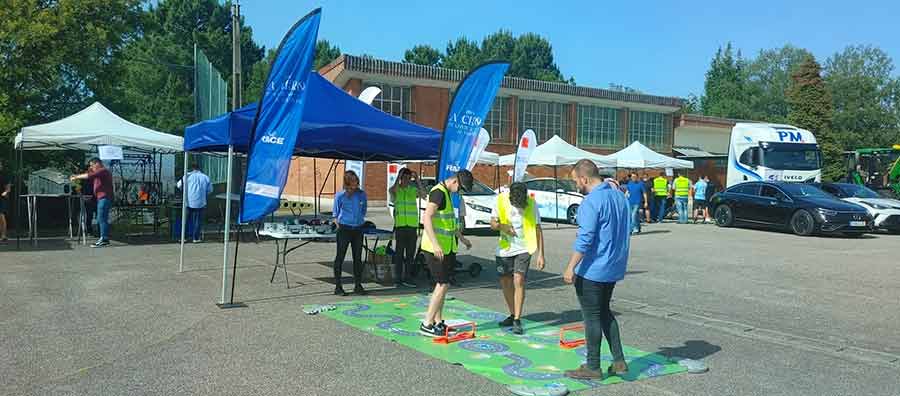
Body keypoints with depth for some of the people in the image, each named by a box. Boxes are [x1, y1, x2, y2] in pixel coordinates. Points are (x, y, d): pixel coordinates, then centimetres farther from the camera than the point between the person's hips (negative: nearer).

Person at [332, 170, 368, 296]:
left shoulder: (362, 194, 3)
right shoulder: (340, 196, -6)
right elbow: (336, 214, 4)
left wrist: (360, 219, 12)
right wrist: (339, 226, 0)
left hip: (358, 229, 4)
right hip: (344, 229, -3)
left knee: (358, 258, 8)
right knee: (340, 257, 1)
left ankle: (358, 285, 17)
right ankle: (338, 286, 7)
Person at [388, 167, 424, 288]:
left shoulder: (413, 190, 9)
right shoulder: (395, 189, 3)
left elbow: (423, 195, -11)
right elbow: (392, 191, -21)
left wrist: (417, 180, -18)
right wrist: (398, 178, -20)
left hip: (412, 225, 3)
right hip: (400, 225, -3)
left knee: (410, 254, 7)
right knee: (399, 253, -2)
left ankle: (406, 279, 15)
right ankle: (397, 279, 2)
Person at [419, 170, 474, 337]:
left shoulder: (447, 193, 16)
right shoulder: (438, 192, -16)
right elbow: (427, 218, -27)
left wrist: (461, 237, 37)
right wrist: (435, 244, -35)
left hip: (447, 247, 10)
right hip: (436, 248, -10)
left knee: (442, 284, 14)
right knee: (443, 285, -8)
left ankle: (438, 322, 22)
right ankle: (426, 324, -2)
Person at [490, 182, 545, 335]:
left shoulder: (531, 203, -12)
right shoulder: (501, 200, -9)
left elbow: (537, 229, -8)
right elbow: (492, 223, 0)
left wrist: (540, 254, -10)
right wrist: (502, 226, -23)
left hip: (524, 249, -3)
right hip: (505, 249, 3)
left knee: (519, 281, -14)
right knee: (505, 283, 10)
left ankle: (517, 321, -8)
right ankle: (513, 315, 28)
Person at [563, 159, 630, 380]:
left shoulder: (591, 202, -18)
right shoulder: (620, 197, 9)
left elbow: (585, 239, -23)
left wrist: (571, 268, -18)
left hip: (591, 270, -9)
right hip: (614, 269, 9)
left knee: (592, 317, 2)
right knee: (604, 312, 20)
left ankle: (593, 368, 12)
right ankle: (619, 362, 19)